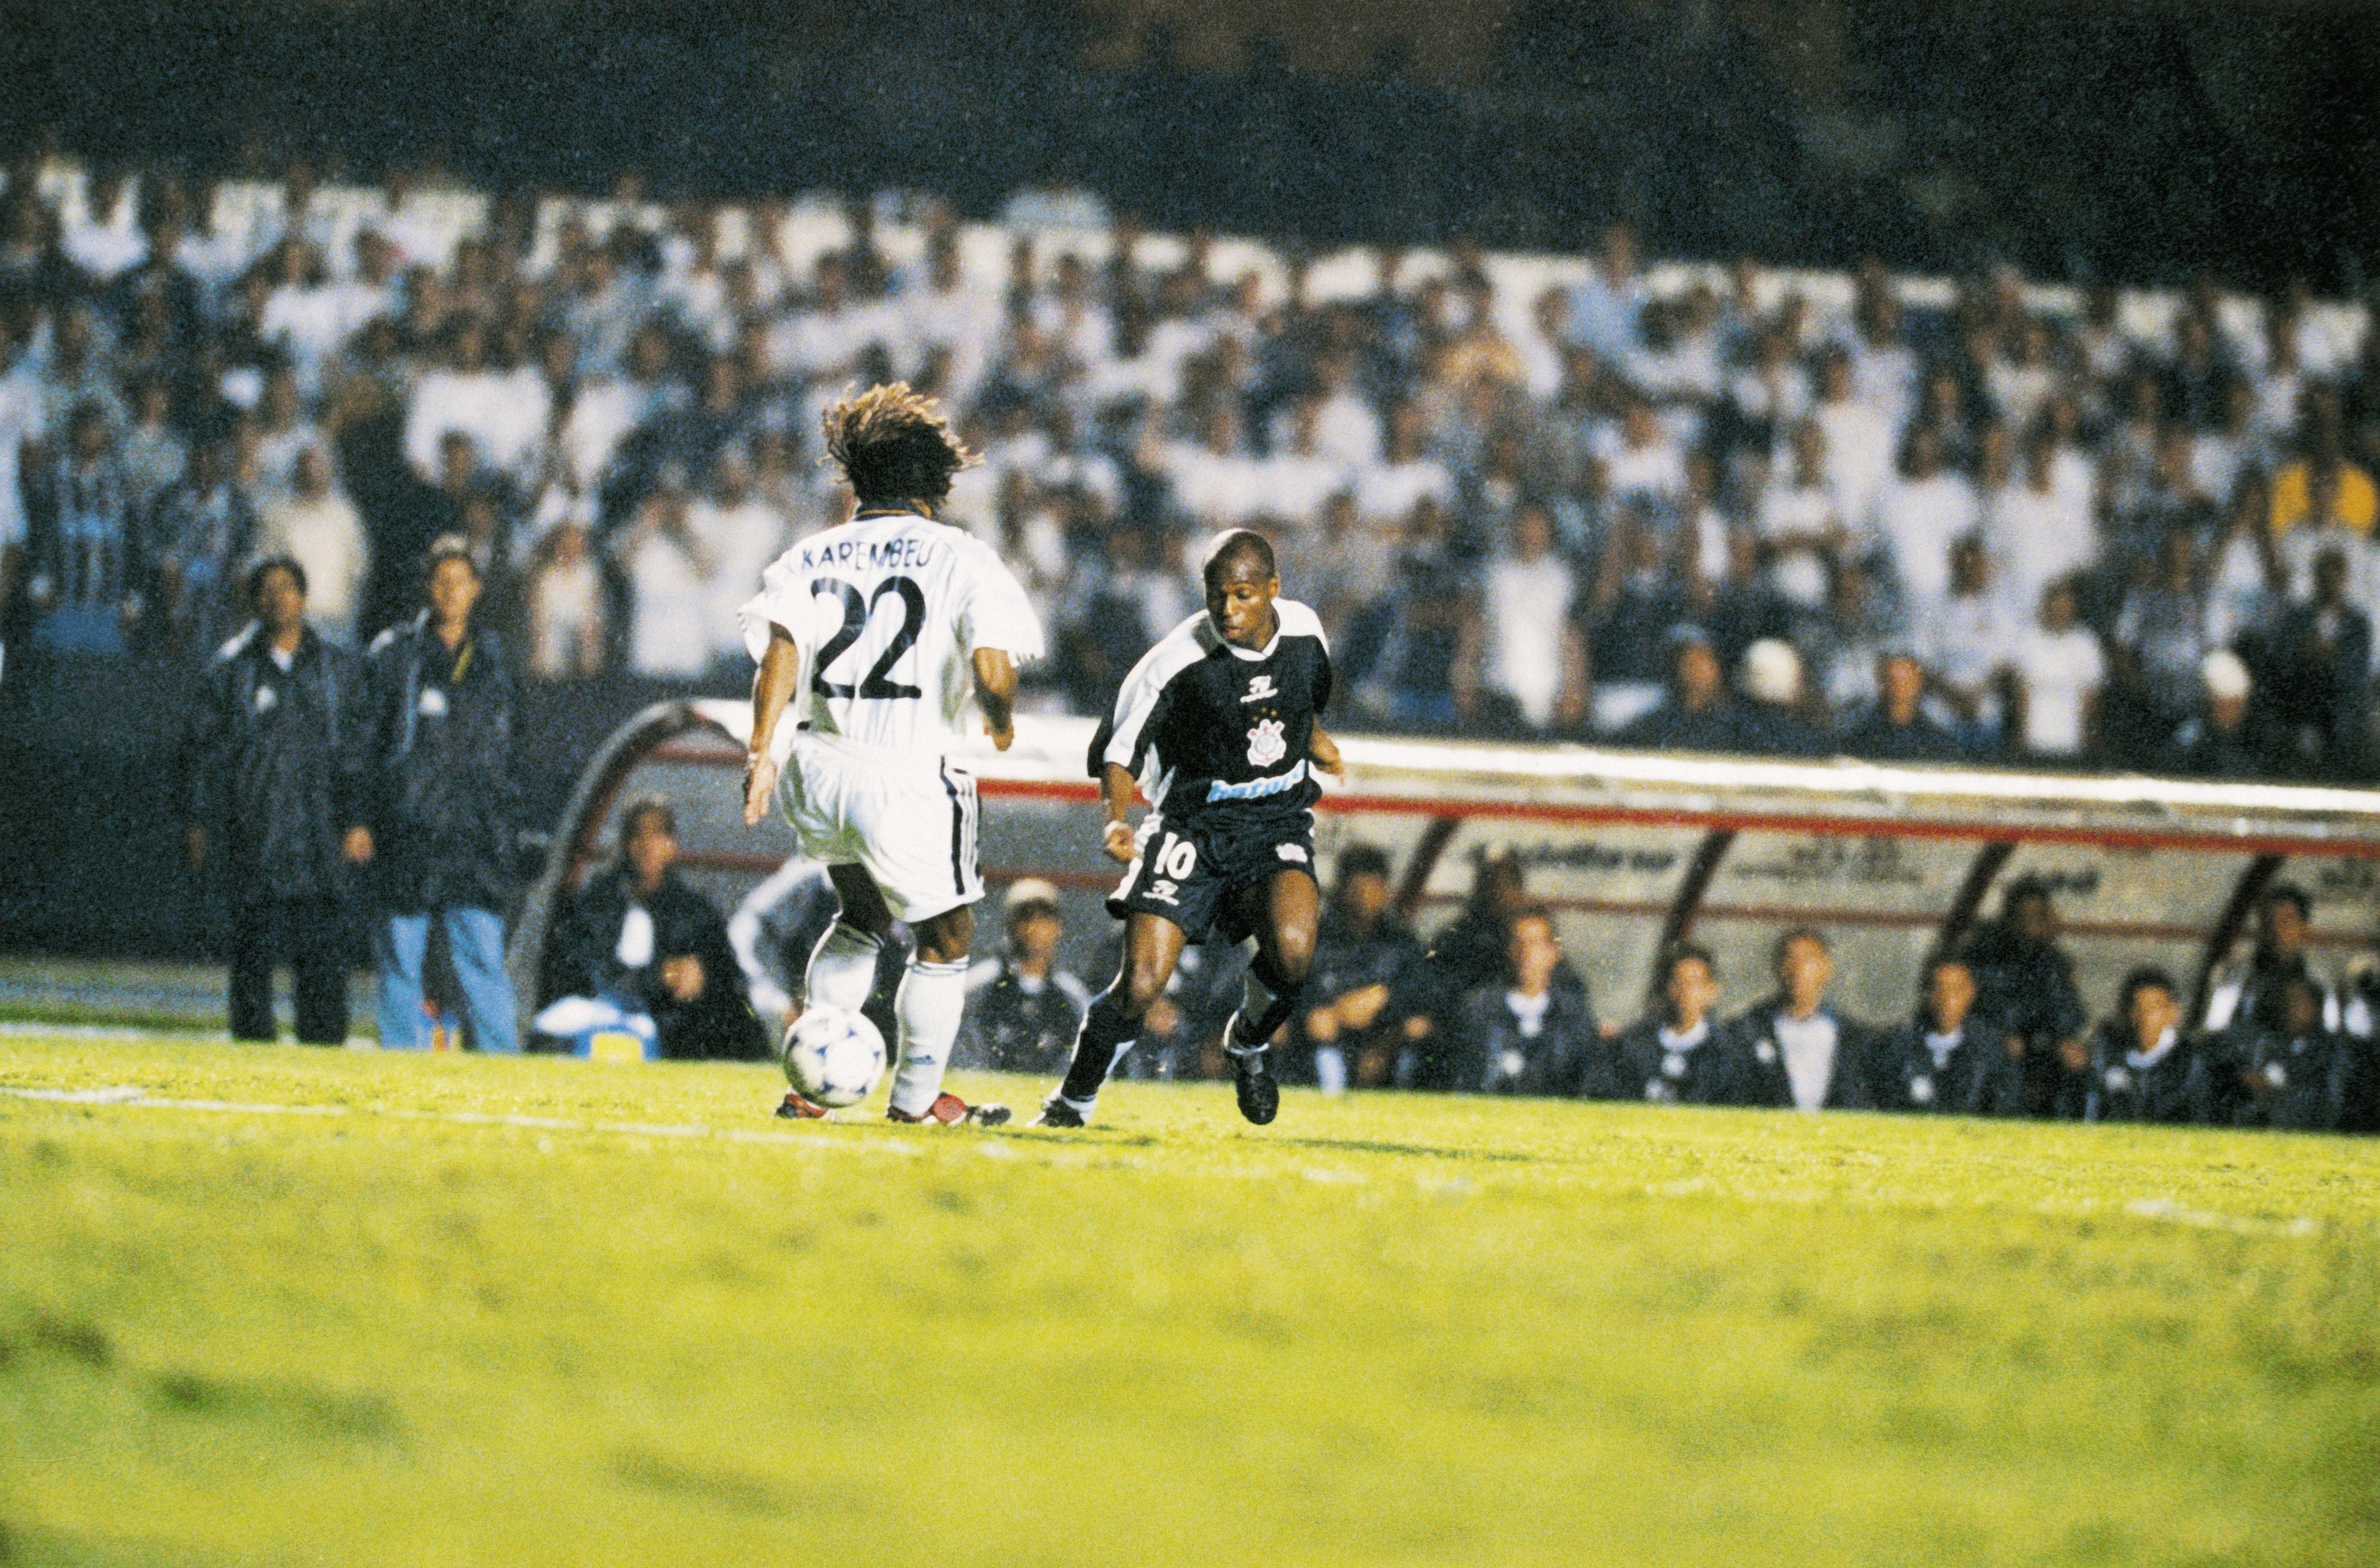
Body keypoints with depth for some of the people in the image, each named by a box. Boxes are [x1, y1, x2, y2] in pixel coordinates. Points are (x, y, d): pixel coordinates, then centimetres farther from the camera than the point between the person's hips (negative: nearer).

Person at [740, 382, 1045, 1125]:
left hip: (819, 773, 4)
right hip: (909, 780, -4)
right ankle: (917, 1096, 25)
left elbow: (780, 650, -7)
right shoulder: (960, 558, -2)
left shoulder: (813, 557, 7)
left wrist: (762, 751, -9)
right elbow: (991, 668, -14)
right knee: (945, 941, 17)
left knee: (861, 917, 29)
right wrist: (1002, 720, 7)